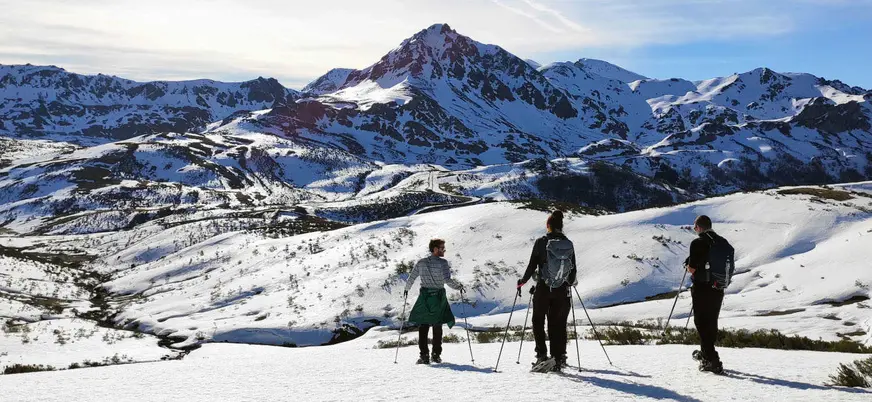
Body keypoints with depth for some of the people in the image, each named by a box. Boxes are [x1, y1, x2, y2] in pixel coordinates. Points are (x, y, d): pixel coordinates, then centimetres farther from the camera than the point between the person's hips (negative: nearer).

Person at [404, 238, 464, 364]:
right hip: (439, 298, -2)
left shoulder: (421, 263, 1)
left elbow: (411, 278, 4)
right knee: (437, 327, 12)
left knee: (423, 327, 6)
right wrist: (459, 286, -4)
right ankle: (436, 355, 14)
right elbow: (447, 280, -20)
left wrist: (406, 289, 21)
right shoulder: (443, 263, -11)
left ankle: (424, 356, -1)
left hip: (424, 296, 2)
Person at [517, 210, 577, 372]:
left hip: (543, 289, -2)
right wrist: (571, 281, 26)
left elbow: (532, 266, -6)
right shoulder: (569, 244, 0)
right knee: (558, 324, 11)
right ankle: (559, 358, 8)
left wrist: (522, 281, 9)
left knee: (538, 322, 11)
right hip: (562, 291, 3)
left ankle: (542, 355, 2)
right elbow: (573, 269, 6)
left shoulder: (541, 242, -8)